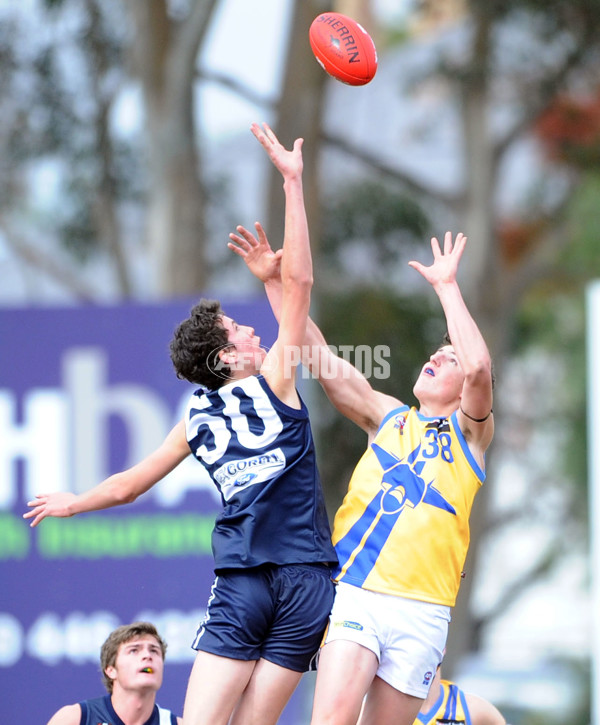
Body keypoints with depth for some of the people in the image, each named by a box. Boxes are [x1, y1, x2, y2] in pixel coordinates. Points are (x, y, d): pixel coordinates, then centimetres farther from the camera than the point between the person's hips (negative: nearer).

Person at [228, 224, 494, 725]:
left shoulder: (471, 431, 11)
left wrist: (447, 286, -4)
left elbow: (479, 367, -9)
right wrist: (275, 281, 5)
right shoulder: (387, 417, 19)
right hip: (355, 591, 1)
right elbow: (318, 356, 13)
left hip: (421, 612, -1)